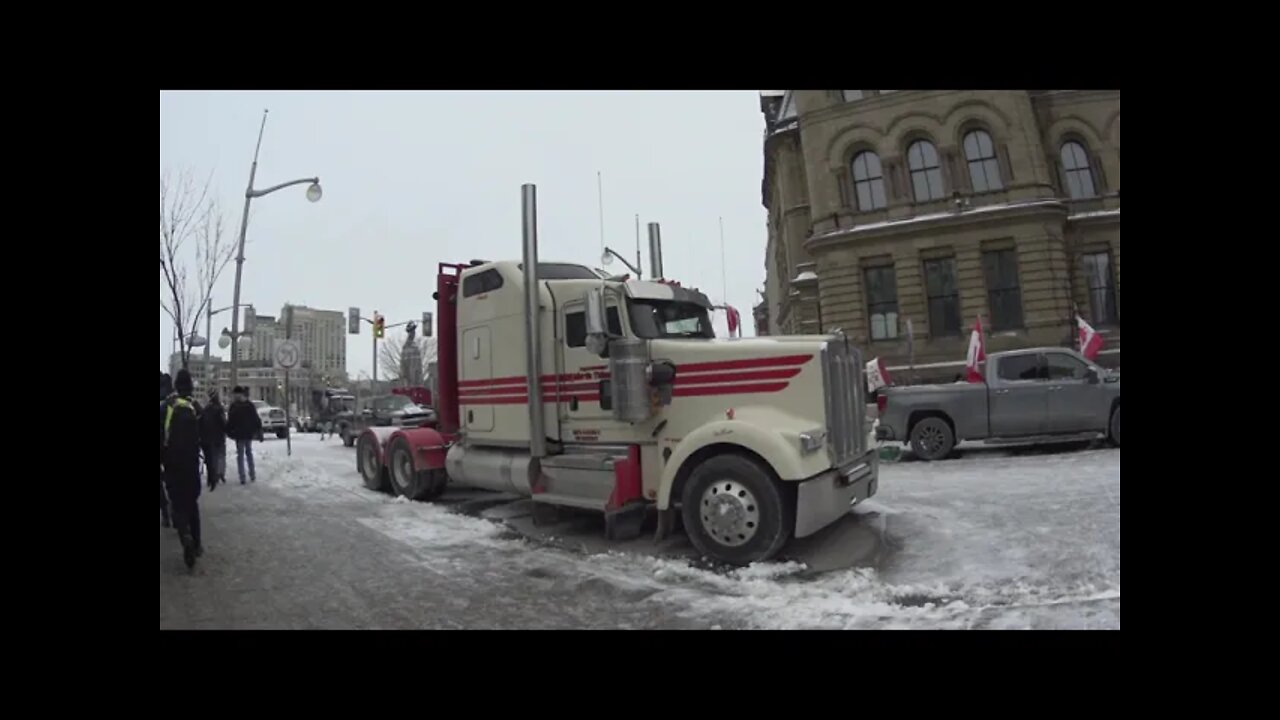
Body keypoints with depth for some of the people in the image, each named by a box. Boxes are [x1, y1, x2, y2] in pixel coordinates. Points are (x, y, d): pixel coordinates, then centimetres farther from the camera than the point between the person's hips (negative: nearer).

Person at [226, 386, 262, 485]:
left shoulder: (233, 407, -10)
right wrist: (259, 431, 5)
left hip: (239, 434, -4)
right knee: (249, 453, 16)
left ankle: (242, 478, -3)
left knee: (240, 455, 2)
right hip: (249, 433, 4)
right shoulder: (250, 405, 1)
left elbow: (230, 421, -11)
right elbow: (256, 419, 2)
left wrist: (229, 432, 0)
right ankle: (252, 476, 15)